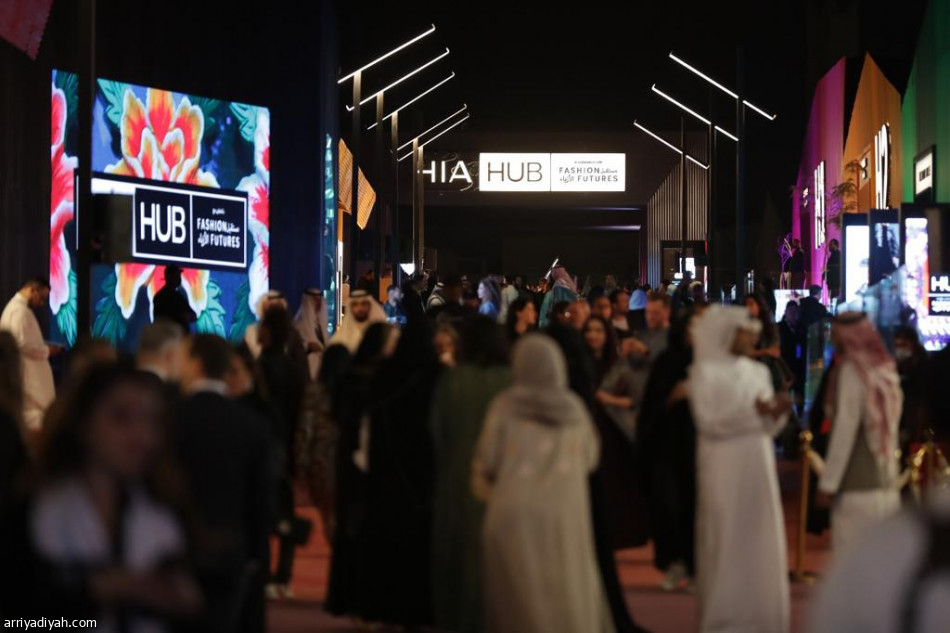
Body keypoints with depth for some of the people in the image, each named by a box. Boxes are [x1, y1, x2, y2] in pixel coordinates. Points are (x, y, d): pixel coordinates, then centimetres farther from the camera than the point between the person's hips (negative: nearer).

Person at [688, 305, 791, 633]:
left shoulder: (758, 371, 12)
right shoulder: (704, 371, -5)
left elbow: (768, 427, 11)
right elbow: (708, 422, -14)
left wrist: (776, 413, -11)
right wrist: (751, 410, -21)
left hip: (758, 467, 6)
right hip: (724, 469, -6)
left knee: (762, 541, 5)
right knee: (726, 543, -3)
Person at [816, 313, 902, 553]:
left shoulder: (853, 369, -10)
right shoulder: (885, 367, 10)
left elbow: (845, 430, -13)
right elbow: (890, 428, 14)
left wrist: (828, 482, -10)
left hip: (857, 486, -7)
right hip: (887, 484, 7)